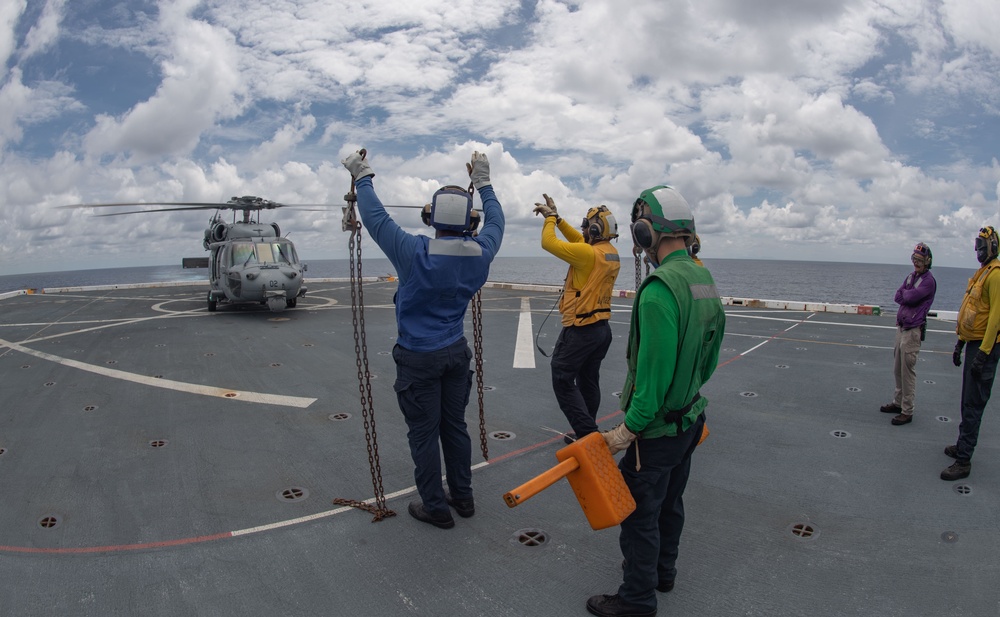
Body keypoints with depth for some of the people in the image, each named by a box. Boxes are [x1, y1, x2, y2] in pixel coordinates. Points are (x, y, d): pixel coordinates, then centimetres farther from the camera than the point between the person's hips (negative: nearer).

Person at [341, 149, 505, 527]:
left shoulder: (414, 253, -20)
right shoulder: (480, 254, -8)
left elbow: (377, 219, -10)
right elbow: (495, 221, 13)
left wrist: (363, 178, 5)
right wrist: (484, 184, 25)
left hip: (419, 358, -5)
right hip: (456, 352, 5)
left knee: (424, 432, 6)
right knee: (455, 426, 17)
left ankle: (435, 507, 16)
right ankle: (462, 497, 29)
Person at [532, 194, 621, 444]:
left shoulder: (588, 253, -20)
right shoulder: (611, 253, 6)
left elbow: (549, 243, -15)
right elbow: (579, 239, 20)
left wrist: (550, 217, 2)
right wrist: (556, 216, 19)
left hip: (580, 330, -9)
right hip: (602, 328, 9)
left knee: (563, 381, 0)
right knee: (588, 382, 16)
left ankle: (588, 434, -3)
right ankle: (588, 433, 24)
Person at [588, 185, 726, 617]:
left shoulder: (660, 288, -27)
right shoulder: (705, 279, 3)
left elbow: (654, 371, -28)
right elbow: (710, 355, 13)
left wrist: (629, 428, -19)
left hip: (657, 427, -9)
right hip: (691, 418, 9)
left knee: (639, 514, 7)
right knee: (670, 501, 25)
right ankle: (662, 570, 44)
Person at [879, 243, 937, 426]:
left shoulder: (928, 281, -11)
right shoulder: (911, 276, 14)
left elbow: (910, 297, -21)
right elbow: (898, 297, 7)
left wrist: (905, 293, 0)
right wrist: (909, 296, -11)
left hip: (913, 330, -8)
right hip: (901, 327, 8)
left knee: (908, 371, -5)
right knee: (898, 369, 15)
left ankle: (907, 412, 1)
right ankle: (898, 402, 27)